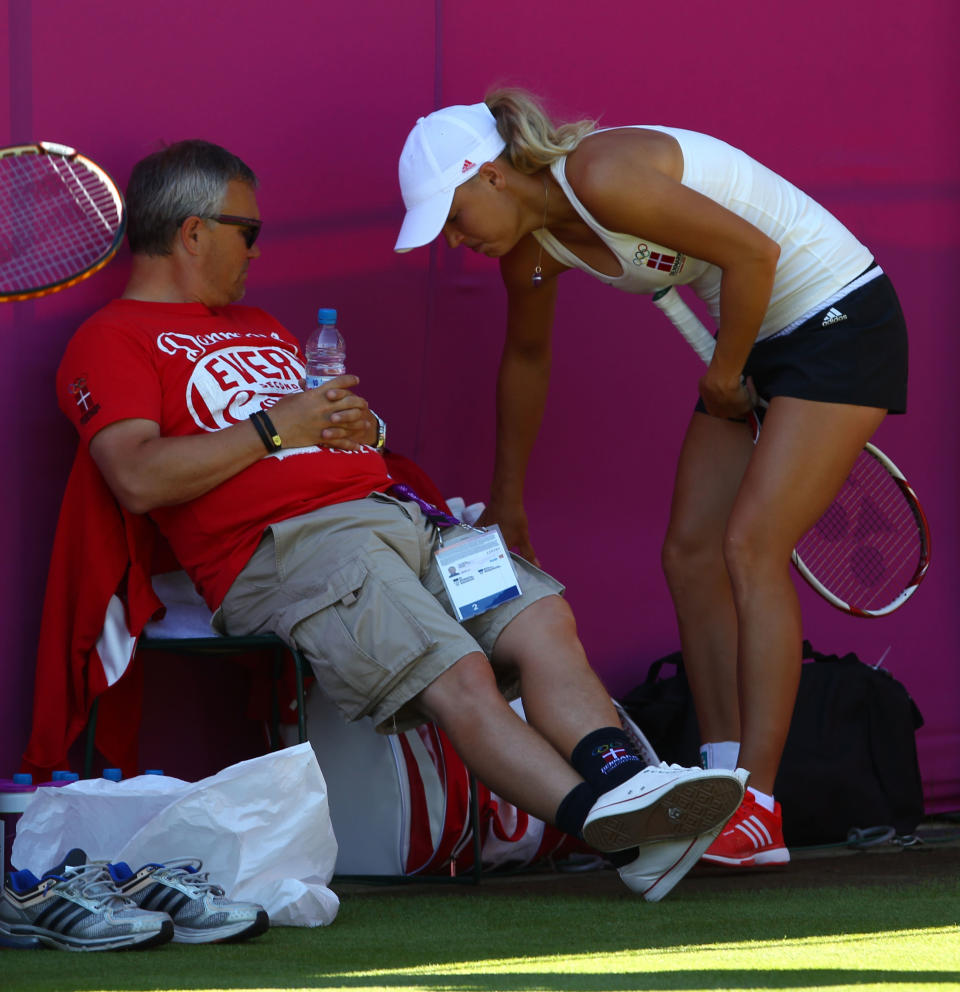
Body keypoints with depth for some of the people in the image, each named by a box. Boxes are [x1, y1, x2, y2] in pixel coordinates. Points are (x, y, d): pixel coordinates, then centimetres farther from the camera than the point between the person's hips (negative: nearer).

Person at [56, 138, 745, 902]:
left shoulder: (256, 325, 34)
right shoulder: (111, 341, 5)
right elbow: (139, 479, -12)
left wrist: (359, 425, 8)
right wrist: (276, 426, -5)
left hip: (396, 516, 8)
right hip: (288, 548, -8)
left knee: (541, 618, -18)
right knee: (460, 681, -28)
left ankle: (622, 782, -37)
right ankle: (620, 833, -42)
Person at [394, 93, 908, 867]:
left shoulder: (604, 177, -27)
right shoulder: (531, 246, 1)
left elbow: (755, 251, -26)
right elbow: (526, 356, 21)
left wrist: (723, 376, -12)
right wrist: (507, 504, 30)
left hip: (841, 321, -9)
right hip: (761, 337, 9)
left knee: (751, 547, -16)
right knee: (691, 555, 1)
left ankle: (758, 811, -17)